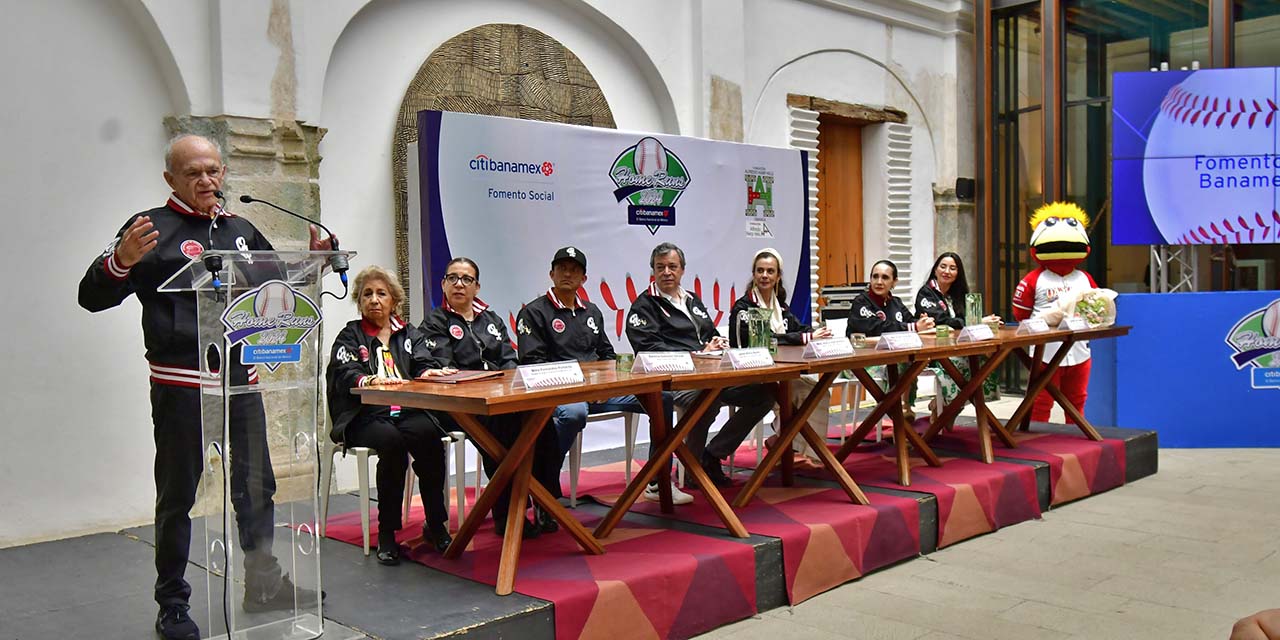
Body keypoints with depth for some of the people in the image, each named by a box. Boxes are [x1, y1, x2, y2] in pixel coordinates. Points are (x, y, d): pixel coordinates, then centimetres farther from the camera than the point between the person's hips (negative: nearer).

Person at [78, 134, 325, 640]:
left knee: (256, 487, 15)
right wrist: (120, 261, -29)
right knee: (177, 497, 4)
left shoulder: (242, 232, 13)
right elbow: (92, 296, -9)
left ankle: (263, 584, 31)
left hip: (241, 380, 6)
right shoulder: (152, 228, -4)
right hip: (180, 385, -6)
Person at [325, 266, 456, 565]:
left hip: (409, 412, 2)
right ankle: (386, 532, -25)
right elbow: (343, 376, -6)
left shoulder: (410, 334, 23)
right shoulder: (350, 336, 13)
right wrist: (370, 380, -28)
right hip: (366, 416, -2)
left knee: (428, 434, -32)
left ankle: (436, 524, -21)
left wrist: (429, 373, -20)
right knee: (391, 440, -35)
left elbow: (423, 365, 6)